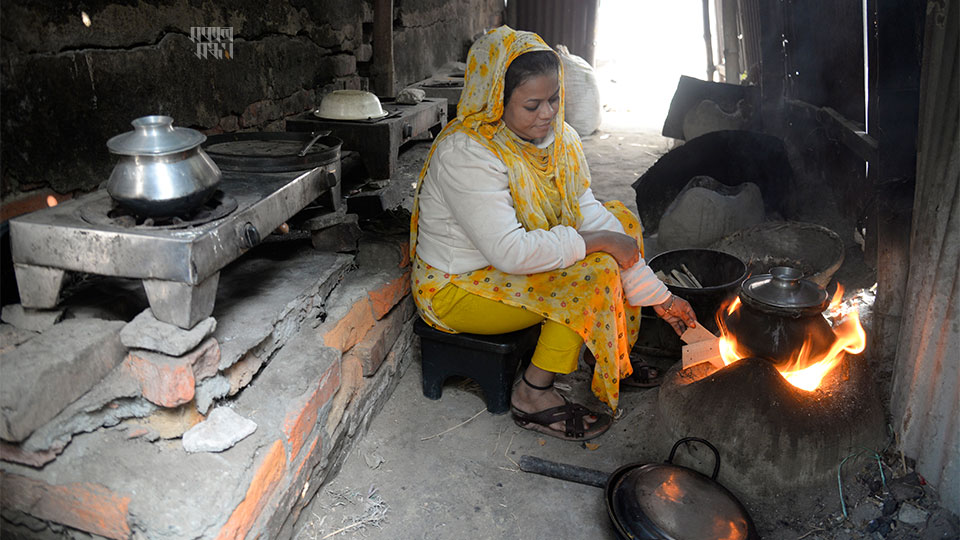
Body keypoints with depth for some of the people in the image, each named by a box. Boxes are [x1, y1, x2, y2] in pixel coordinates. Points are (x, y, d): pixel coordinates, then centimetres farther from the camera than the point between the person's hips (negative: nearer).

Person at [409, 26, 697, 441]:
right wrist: (598, 242, -24)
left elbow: (588, 215, -5)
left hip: (519, 263, 8)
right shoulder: (465, 153, -27)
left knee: (619, 217, 3)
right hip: (457, 287, -8)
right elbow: (510, 251, -33)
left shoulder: (559, 139, -3)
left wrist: (660, 298, -9)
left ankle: (616, 358, 12)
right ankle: (533, 397, -10)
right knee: (595, 272, -24)